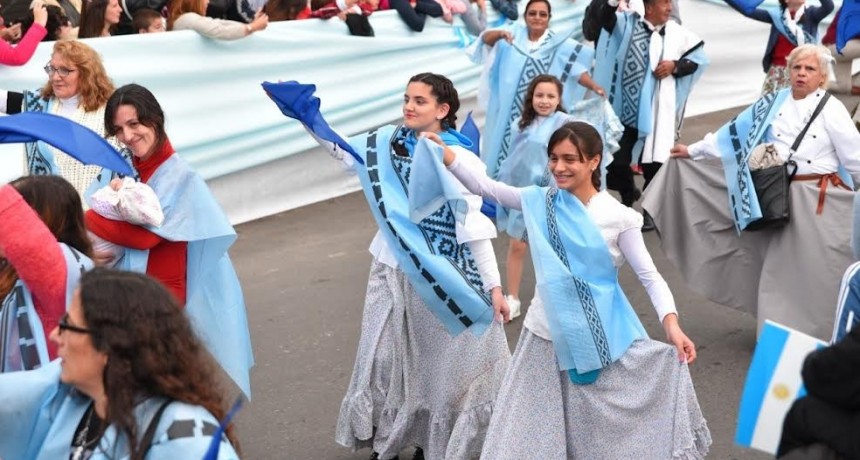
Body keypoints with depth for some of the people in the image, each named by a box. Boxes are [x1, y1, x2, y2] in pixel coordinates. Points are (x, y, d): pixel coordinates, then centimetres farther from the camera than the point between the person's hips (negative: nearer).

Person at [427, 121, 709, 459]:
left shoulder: (618, 217, -8)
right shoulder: (540, 201, 1)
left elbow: (649, 276, -9)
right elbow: (485, 187, 0)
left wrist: (671, 324, -23)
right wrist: (446, 155, -14)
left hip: (601, 340, -3)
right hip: (546, 336, 3)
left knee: (605, 430, 6)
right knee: (535, 432, 8)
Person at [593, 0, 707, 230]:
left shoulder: (677, 33, 1)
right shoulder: (629, 23, 2)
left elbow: (698, 59, 7)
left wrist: (675, 66, -9)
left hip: (656, 110, -1)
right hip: (624, 107, 1)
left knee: (653, 161, 4)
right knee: (616, 161, 7)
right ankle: (628, 197, 35)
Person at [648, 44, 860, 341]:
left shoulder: (831, 109, -5)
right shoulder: (774, 103, 8)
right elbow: (735, 131, 14)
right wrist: (693, 150, 15)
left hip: (819, 202, -4)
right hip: (781, 198, 4)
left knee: (816, 271, -2)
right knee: (782, 270, 9)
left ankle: (817, 334, 8)